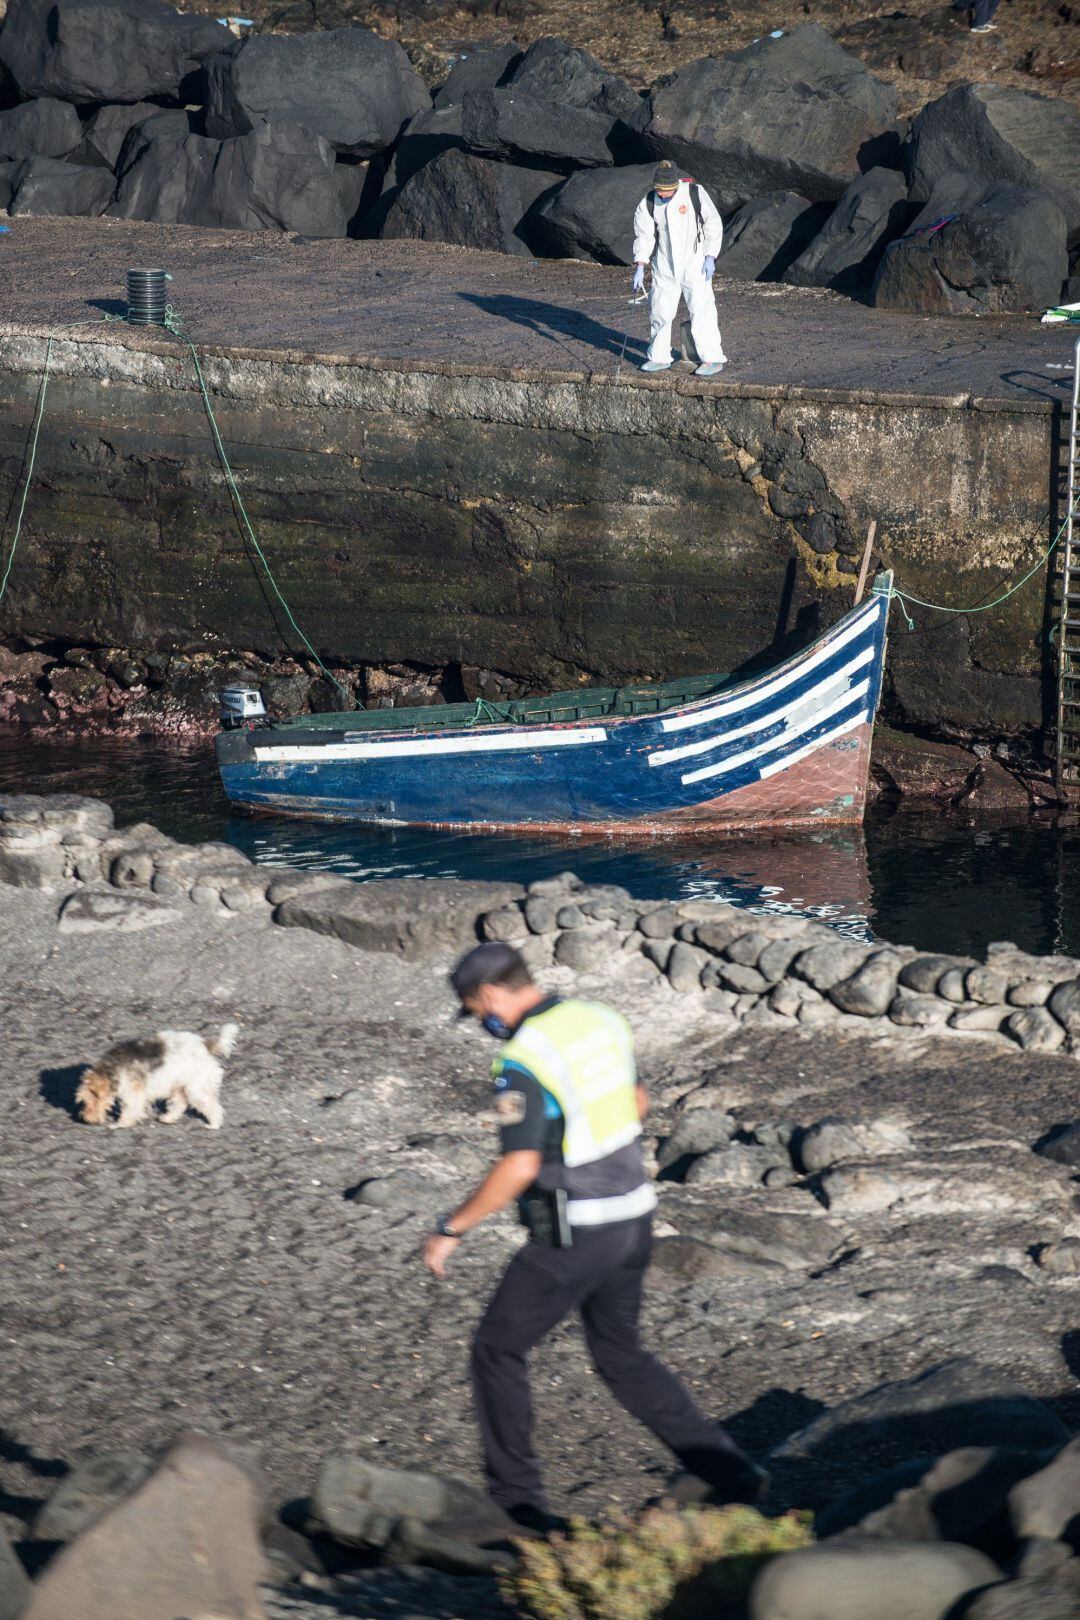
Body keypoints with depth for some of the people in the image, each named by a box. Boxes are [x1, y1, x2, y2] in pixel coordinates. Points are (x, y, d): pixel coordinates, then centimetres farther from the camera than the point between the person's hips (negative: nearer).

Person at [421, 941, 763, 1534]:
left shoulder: (523, 1061, -21)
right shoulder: (601, 1020, 5)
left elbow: (519, 1168, -27)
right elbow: (636, 1102, 20)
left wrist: (451, 1229, -17)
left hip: (576, 1235, -8)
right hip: (634, 1217, 8)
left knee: (498, 1348, 10)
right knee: (619, 1353, 22)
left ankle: (517, 1500, 15)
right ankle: (725, 1468, 14)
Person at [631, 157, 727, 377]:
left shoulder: (695, 194, -12)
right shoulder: (649, 203, -3)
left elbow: (713, 225, -6)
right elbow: (644, 235, 1)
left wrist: (710, 257, -10)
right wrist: (640, 267, -7)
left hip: (694, 263, -4)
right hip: (665, 266, 4)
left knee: (701, 308, -9)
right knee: (660, 310, 7)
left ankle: (713, 358, -3)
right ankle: (660, 357, 21)